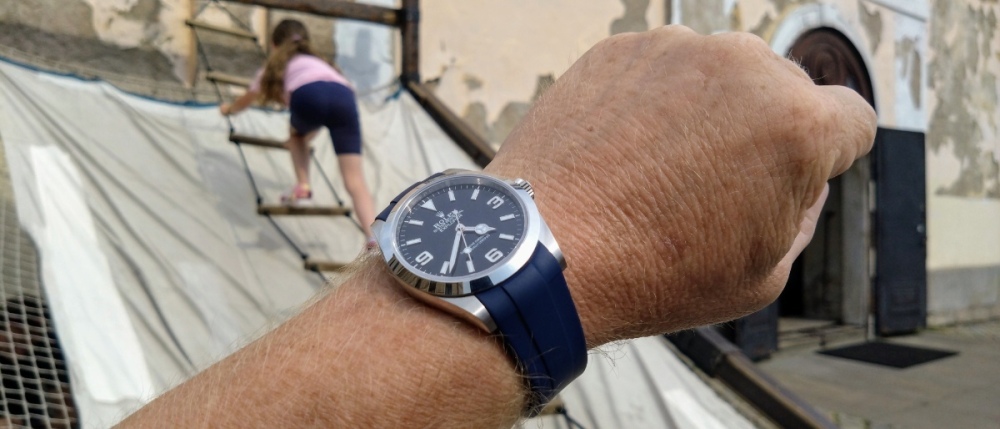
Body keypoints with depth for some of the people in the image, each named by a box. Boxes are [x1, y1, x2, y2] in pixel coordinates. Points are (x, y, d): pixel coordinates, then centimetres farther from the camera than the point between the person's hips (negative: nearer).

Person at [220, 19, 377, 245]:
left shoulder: (275, 68, 39)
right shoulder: (317, 62, 47)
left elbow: (247, 100, 58)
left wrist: (228, 108, 80)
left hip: (309, 93, -2)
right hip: (343, 96, 2)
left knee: (296, 134, 34)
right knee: (355, 178, -3)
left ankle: (302, 186, 16)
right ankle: (375, 237, -21)